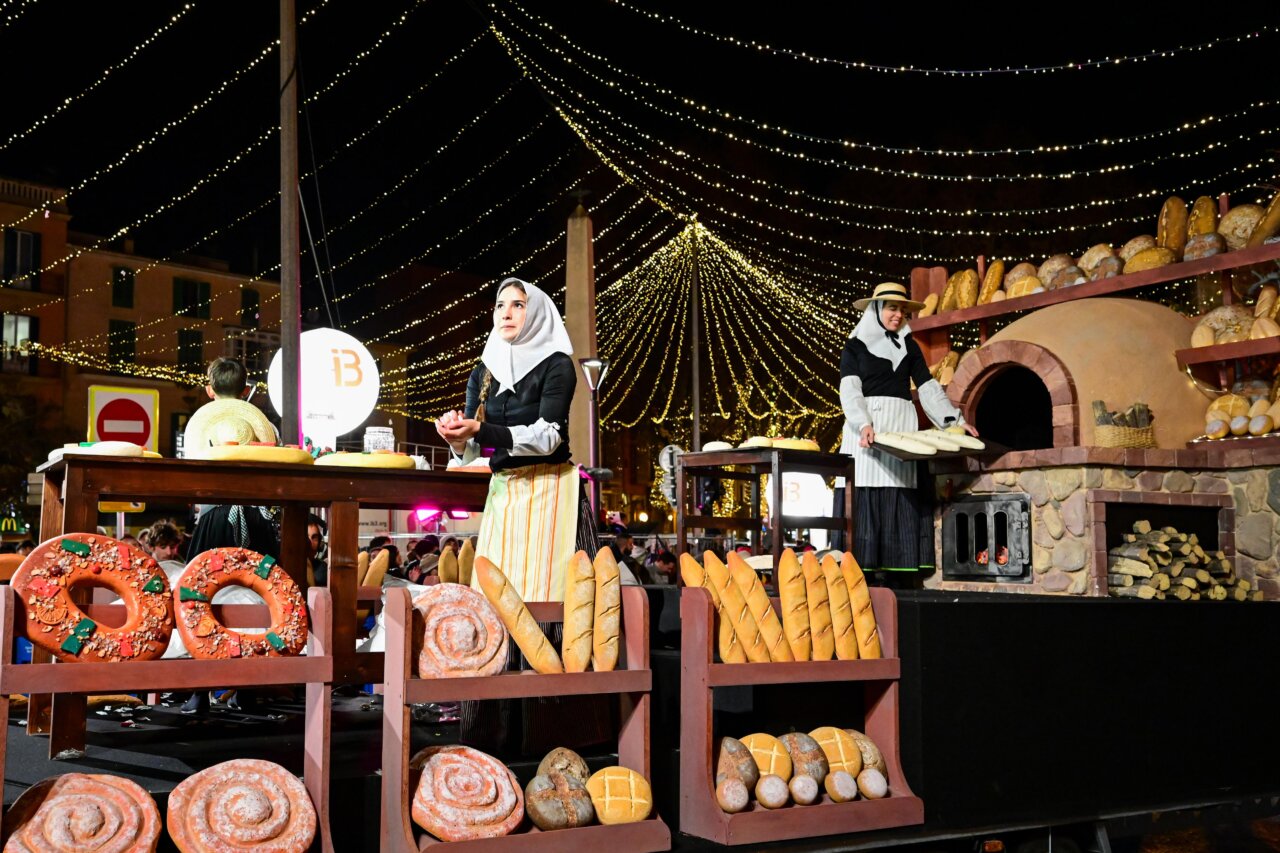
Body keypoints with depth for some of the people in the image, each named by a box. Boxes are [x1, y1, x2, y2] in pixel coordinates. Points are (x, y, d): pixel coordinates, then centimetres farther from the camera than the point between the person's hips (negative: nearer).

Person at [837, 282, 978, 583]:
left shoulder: (909, 346, 18)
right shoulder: (855, 346, 8)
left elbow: (928, 387, 16)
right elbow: (850, 390, -3)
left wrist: (955, 420, 3)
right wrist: (864, 425, -20)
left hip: (901, 424, 3)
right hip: (866, 425, -3)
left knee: (900, 497, -6)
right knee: (863, 495, -11)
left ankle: (895, 570, -8)